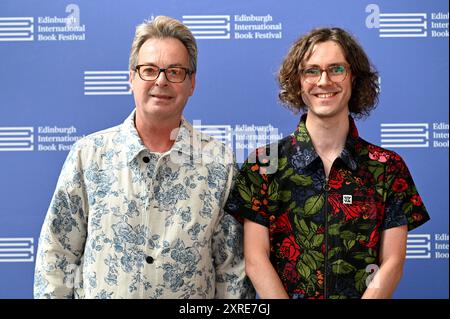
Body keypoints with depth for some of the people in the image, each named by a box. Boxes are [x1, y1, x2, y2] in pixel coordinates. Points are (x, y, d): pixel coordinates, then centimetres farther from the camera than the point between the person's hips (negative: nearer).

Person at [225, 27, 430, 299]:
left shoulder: (388, 167, -5)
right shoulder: (264, 163, -8)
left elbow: (392, 262, -8)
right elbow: (255, 259, -11)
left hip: (363, 294, 1)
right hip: (279, 293, 0)